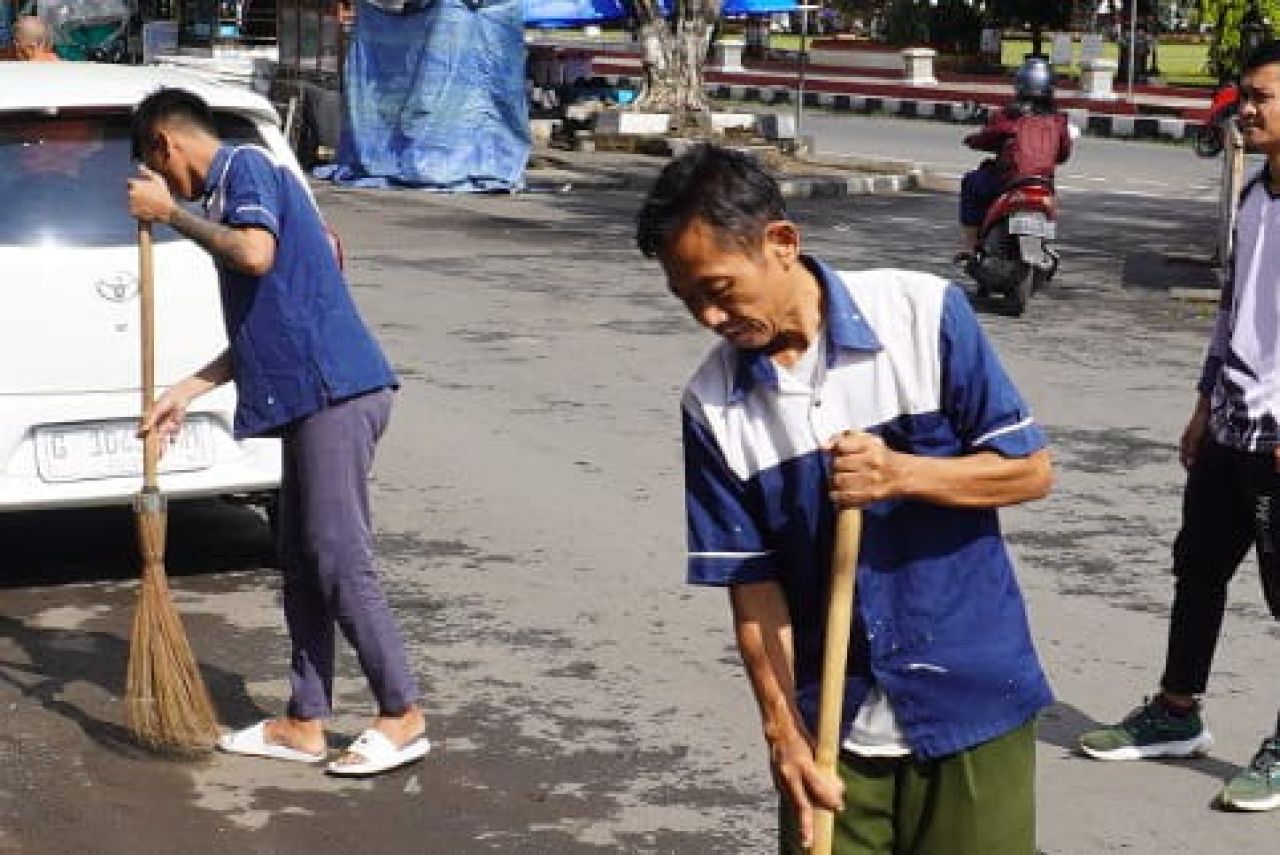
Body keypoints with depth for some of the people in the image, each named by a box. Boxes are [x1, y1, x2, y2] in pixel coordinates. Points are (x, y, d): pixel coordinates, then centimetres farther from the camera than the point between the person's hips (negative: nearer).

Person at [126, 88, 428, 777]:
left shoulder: (247, 166, -2)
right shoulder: (232, 188, 26)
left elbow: (255, 254, -23)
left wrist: (171, 214, -10)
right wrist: (186, 392, 22)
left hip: (333, 392, -10)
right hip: (313, 398, 10)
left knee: (339, 559, -8)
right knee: (302, 561, 12)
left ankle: (402, 718, -1)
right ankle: (304, 723, 18)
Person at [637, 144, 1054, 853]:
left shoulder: (924, 314, -10)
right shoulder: (713, 404, -5)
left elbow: (1030, 469, -5)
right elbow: (752, 583, -2)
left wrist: (900, 474, -20)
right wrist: (783, 733, -9)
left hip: (970, 703, -2)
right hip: (833, 726, 2)